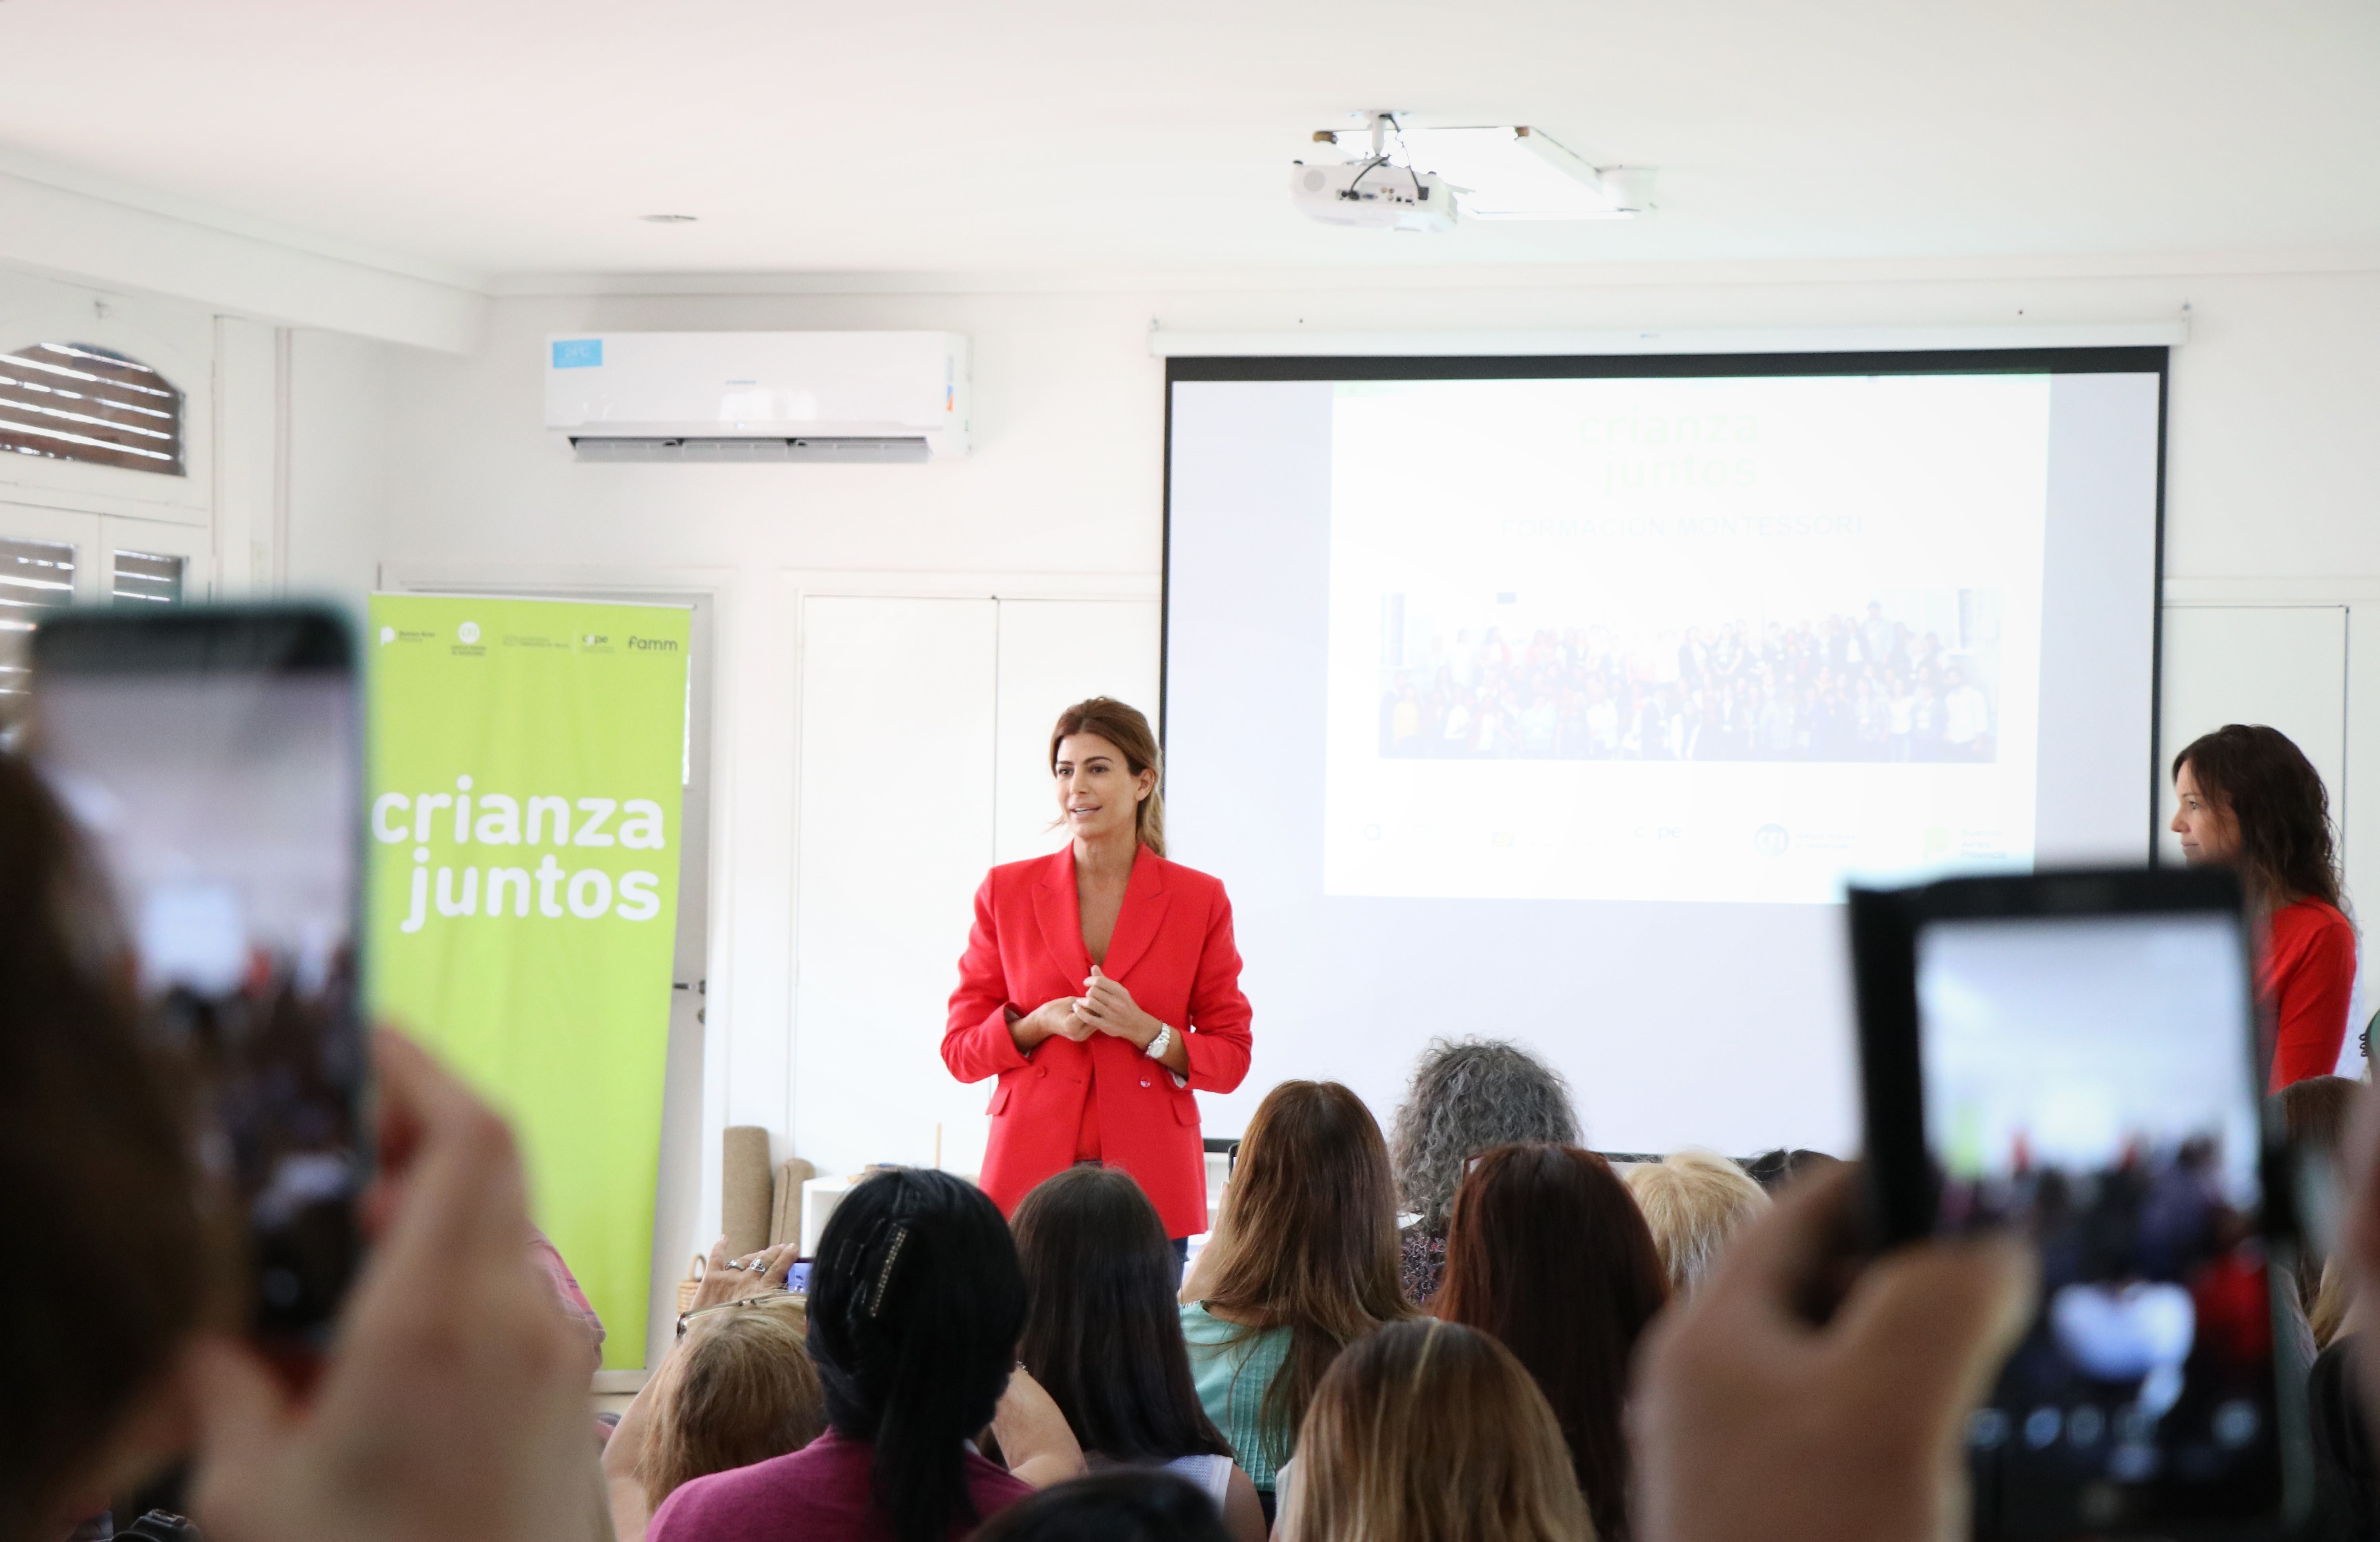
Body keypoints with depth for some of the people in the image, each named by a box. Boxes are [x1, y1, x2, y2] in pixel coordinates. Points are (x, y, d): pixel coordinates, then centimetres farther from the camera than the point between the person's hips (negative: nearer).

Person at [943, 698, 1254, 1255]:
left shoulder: (1199, 900, 5)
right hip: (1032, 1175, 0)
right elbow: (960, 1050, 8)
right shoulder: (1007, 892, 7)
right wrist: (1041, 1024, -10)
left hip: (1149, 1186, 0)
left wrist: (1145, 1030, -12)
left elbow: (1231, 1059, 6)